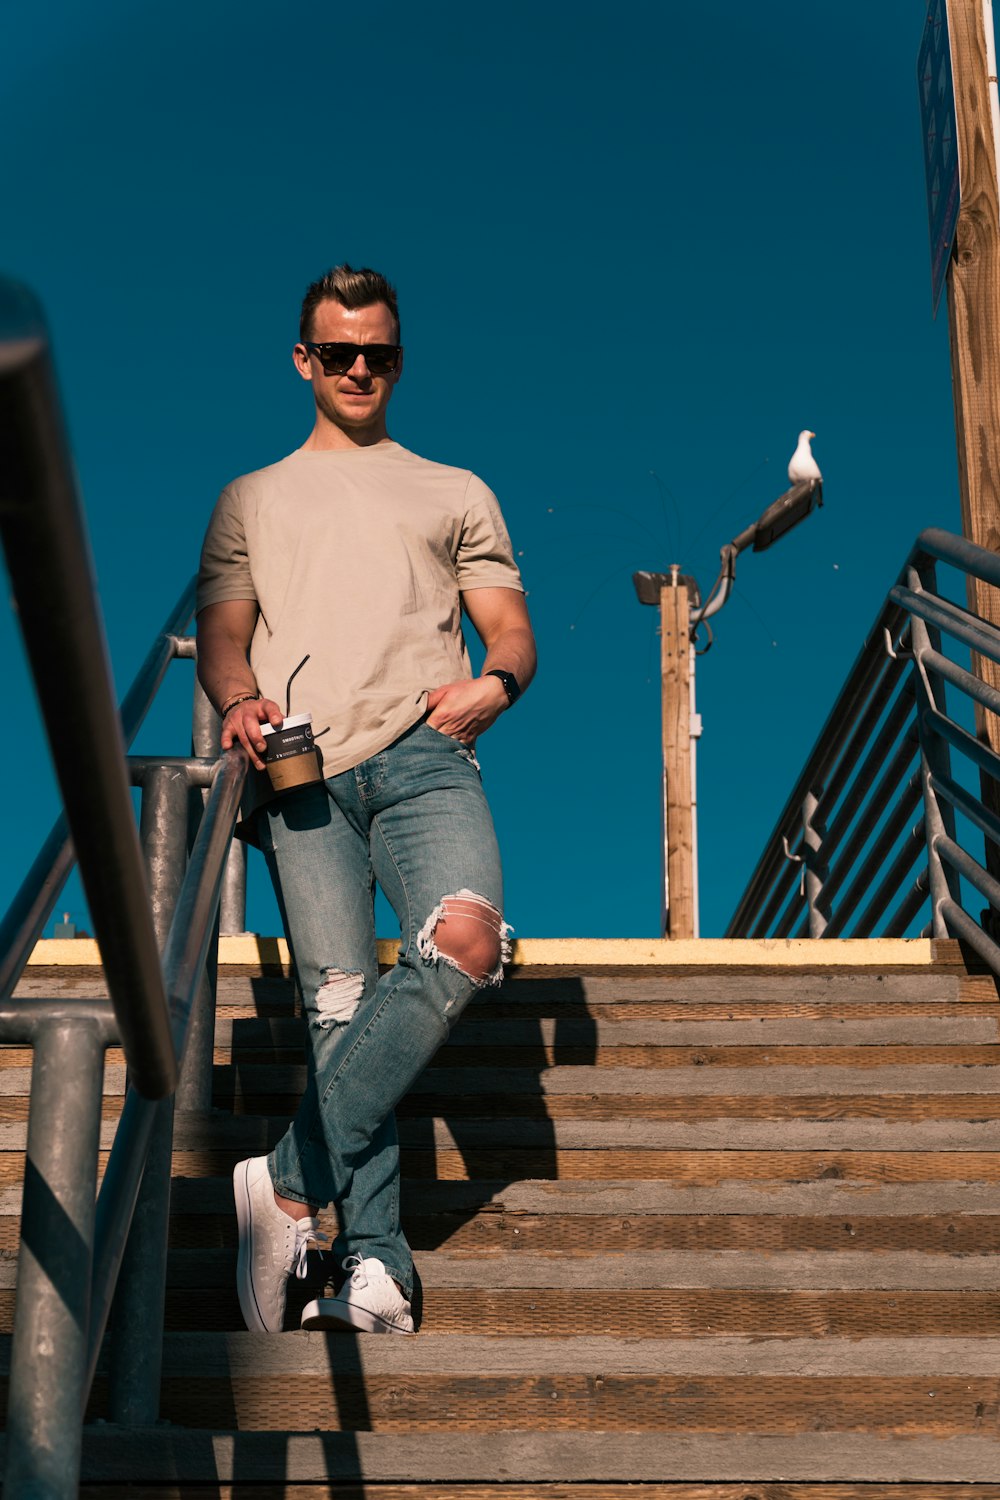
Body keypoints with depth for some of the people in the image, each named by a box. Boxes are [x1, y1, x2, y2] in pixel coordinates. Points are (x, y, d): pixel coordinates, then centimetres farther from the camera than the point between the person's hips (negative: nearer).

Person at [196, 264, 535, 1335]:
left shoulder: (456, 494, 27)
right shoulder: (251, 499, 29)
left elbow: (510, 627, 19)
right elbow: (220, 632, 20)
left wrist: (498, 680, -5)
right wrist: (238, 698, -4)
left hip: (423, 756, 0)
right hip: (300, 768, 1)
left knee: (466, 936, -30)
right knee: (338, 998, -16)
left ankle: (290, 1185, -25)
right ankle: (373, 1270, -17)